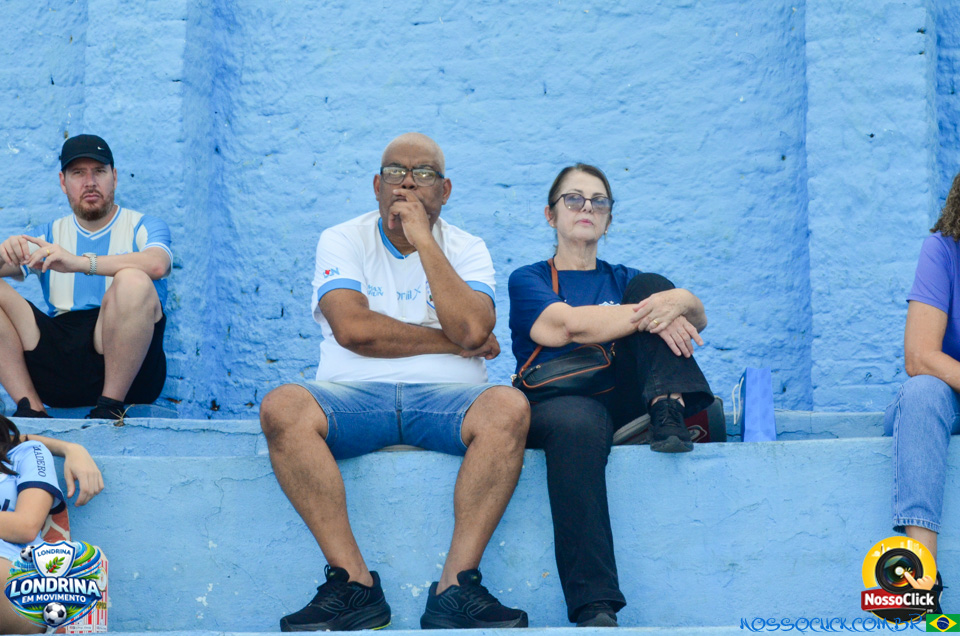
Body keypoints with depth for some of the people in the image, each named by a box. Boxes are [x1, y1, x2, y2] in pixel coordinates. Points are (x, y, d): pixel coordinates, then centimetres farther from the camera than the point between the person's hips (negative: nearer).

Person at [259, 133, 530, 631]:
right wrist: (452, 342, -5)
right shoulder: (342, 241, 9)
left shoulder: (466, 250, 12)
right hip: (354, 396, 0)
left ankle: (456, 587, -31)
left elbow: (473, 329, -9)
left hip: (444, 400, 1)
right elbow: (352, 328, -9)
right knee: (282, 406, -31)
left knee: (508, 408, -31)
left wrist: (423, 240, -7)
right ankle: (354, 583, -29)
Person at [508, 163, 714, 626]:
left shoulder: (624, 281, 25)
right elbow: (566, 325, -10)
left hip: (621, 403, 4)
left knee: (650, 284, -4)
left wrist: (680, 301, -19)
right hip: (555, 404, -3)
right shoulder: (527, 280, 14)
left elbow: (697, 321, 6)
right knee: (579, 422, -41)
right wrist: (650, 315, -16)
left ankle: (669, 413, -28)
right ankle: (594, 608, -49)